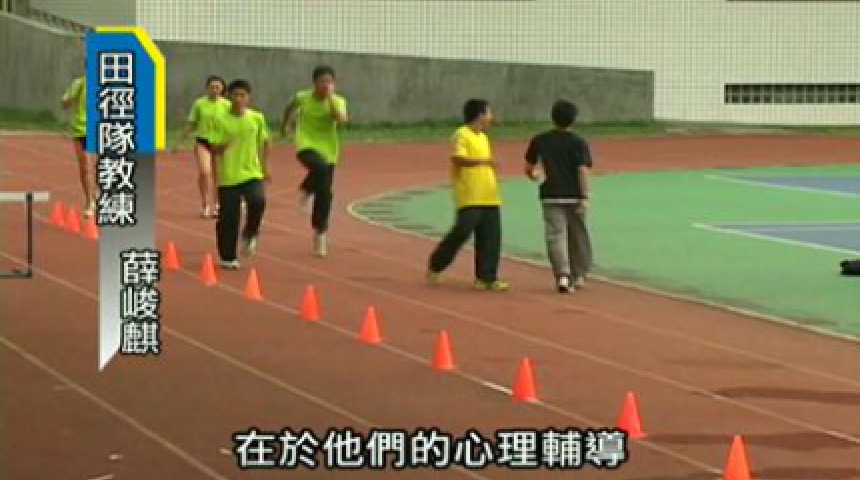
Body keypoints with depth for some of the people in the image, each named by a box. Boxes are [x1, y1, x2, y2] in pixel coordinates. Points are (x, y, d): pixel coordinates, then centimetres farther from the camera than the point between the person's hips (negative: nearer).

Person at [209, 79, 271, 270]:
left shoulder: (257, 118, 2)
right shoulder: (221, 120, -4)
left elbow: (264, 143, 14)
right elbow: (216, 149, -3)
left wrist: (265, 168, 16)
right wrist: (223, 145, -24)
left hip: (252, 173, 1)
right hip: (228, 176, -1)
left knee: (258, 201, -26)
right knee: (228, 218, 0)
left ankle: (250, 233, 2)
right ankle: (228, 258, 16)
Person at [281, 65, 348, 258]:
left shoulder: (338, 101, -8)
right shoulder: (302, 97, -6)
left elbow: (342, 120, -28)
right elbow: (290, 109, 17)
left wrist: (331, 98, -27)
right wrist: (287, 125, 28)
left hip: (328, 149, 2)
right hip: (306, 145, -2)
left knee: (324, 194, 3)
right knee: (320, 168, -36)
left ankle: (320, 234, 19)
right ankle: (306, 190, -4)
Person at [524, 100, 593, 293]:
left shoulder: (540, 141, 3)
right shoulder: (579, 143, -3)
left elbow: (529, 169, 10)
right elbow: (583, 171, -13)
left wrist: (536, 176, 33)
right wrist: (584, 197, -15)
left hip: (550, 196, 0)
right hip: (573, 196, 0)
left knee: (556, 235, -4)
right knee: (577, 236, 15)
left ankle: (562, 274, -22)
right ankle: (578, 275, 22)